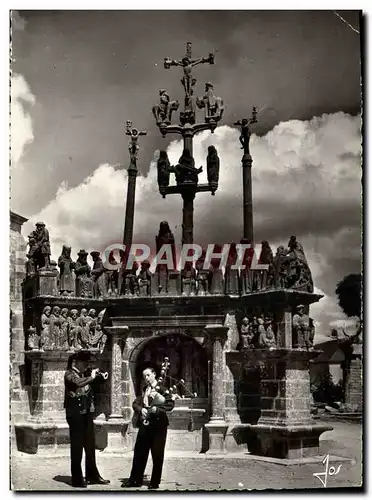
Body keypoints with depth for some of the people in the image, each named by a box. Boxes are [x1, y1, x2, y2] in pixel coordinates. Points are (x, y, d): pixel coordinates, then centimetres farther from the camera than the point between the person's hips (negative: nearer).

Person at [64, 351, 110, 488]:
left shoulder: (84, 374, 15)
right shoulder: (69, 374, -7)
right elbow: (78, 383, -27)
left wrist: (99, 376, 3)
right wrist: (91, 377, -16)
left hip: (87, 413, 7)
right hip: (75, 414, -7)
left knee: (90, 446, 12)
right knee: (77, 447, -3)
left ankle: (92, 476, 20)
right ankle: (77, 479, 1)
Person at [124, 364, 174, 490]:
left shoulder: (162, 388, -3)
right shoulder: (144, 390, 16)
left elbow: (170, 404, -13)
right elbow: (136, 403, 10)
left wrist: (156, 409, -20)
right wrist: (141, 409, -10)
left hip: (158, 425, -5)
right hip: (144, 424, 5)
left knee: (157, 454, 1)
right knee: (139, 452, 6)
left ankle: (155, 482, 10)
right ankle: (135, 480, 15)